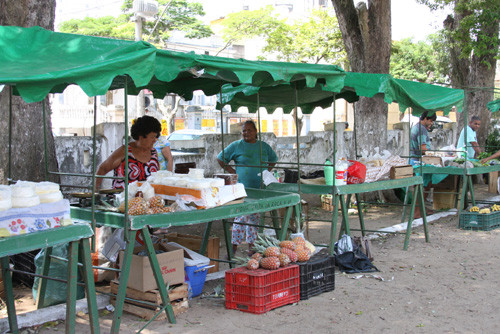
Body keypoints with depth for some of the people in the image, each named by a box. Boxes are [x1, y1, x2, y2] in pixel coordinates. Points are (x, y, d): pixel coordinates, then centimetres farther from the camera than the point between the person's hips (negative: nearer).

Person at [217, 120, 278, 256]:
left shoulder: (264, 146, 12)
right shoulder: (236, 146, 1)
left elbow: (273, 159, 27)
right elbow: (220, 158, 6)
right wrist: (233, 172, -2)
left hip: (260, 188, 4)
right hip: (243, 187, -4)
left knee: (255, 217, 8)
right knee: (241, 216, -9)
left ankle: (251, 245, 17)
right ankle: (234, 245, -2)